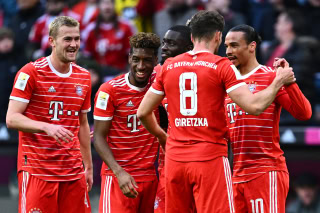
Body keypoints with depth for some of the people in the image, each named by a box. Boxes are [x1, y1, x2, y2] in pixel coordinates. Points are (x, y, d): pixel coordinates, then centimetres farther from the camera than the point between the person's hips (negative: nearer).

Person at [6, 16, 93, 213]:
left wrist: (89, 167, 19)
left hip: (73, 172, 5)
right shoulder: (30, 73, -6)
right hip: (37, 172, -5)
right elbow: (11, 119, -11)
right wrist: (47, 127, -26)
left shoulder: (84, 77, 12)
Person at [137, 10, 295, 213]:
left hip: (175, 158, 5)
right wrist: (278, 81, 3)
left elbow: (143, 112, 14)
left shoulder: (168, 67, 9)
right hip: (210, 158, -5)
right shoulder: (222, 66, -5)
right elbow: (254, 106, -12)